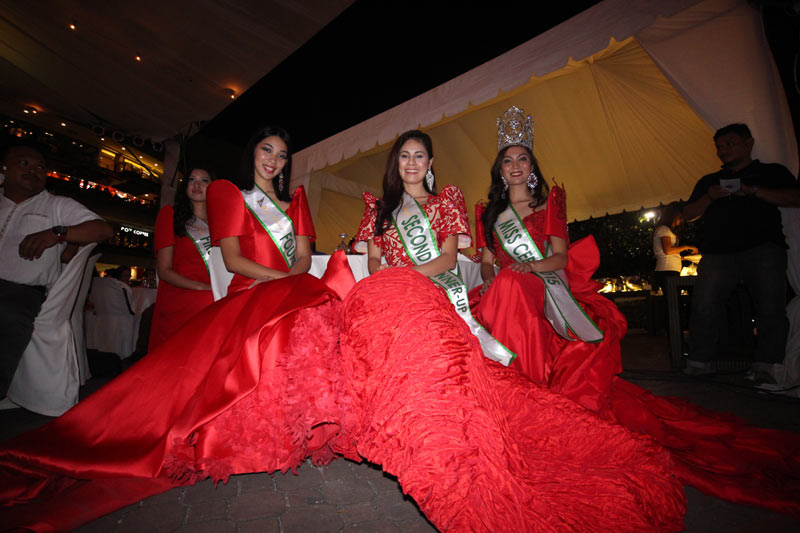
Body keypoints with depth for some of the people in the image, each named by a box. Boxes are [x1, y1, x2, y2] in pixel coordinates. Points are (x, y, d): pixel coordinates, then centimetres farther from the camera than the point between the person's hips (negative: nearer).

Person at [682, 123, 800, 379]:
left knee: (771, 309, -11)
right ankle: (699, 366, -7)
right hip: (717, 253, 1)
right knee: (703, 307, -14)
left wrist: (753, 191, -8)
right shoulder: (708, 181, 26)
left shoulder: (772, 172, 19)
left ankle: (765, 369, 0)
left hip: (763, 249, -1)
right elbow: (688, 214, 18)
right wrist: (709, 198, 0)